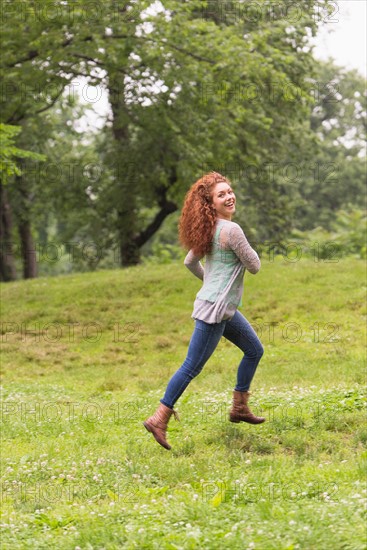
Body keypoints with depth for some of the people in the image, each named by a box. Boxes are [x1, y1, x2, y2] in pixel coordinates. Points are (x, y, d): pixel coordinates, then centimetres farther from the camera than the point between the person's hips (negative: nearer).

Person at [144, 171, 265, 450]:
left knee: (255, 350, 20)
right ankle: (159, 419, -1)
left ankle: (240, 408, 29)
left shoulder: (209, 229, 9)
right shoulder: (232, 230, -19)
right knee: (192, 366, -6)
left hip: (225, 309, 10)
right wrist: (246, 248, 6)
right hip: (214, 310, -10)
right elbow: (254, 266, -12)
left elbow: (190, 261, 20)